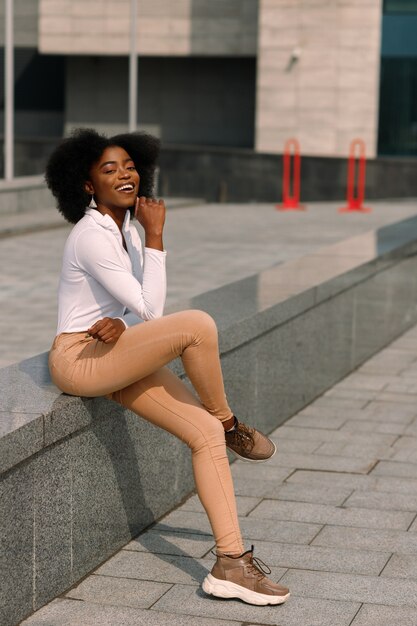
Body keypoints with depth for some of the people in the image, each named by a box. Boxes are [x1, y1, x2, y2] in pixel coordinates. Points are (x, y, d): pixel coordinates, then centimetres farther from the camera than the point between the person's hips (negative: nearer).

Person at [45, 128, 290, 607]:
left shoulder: (126, 229, 11)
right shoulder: (91, 236, -18)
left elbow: (144, 310, 11)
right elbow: (151, 309, -18)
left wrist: (121, 322, -13)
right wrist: (155, 237, -14)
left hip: (116, 356, 9)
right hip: (78, 359, -9)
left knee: (207, 434, -6)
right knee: (197, 325, -28)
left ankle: (231, 565, -7)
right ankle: (230, 424, -1)